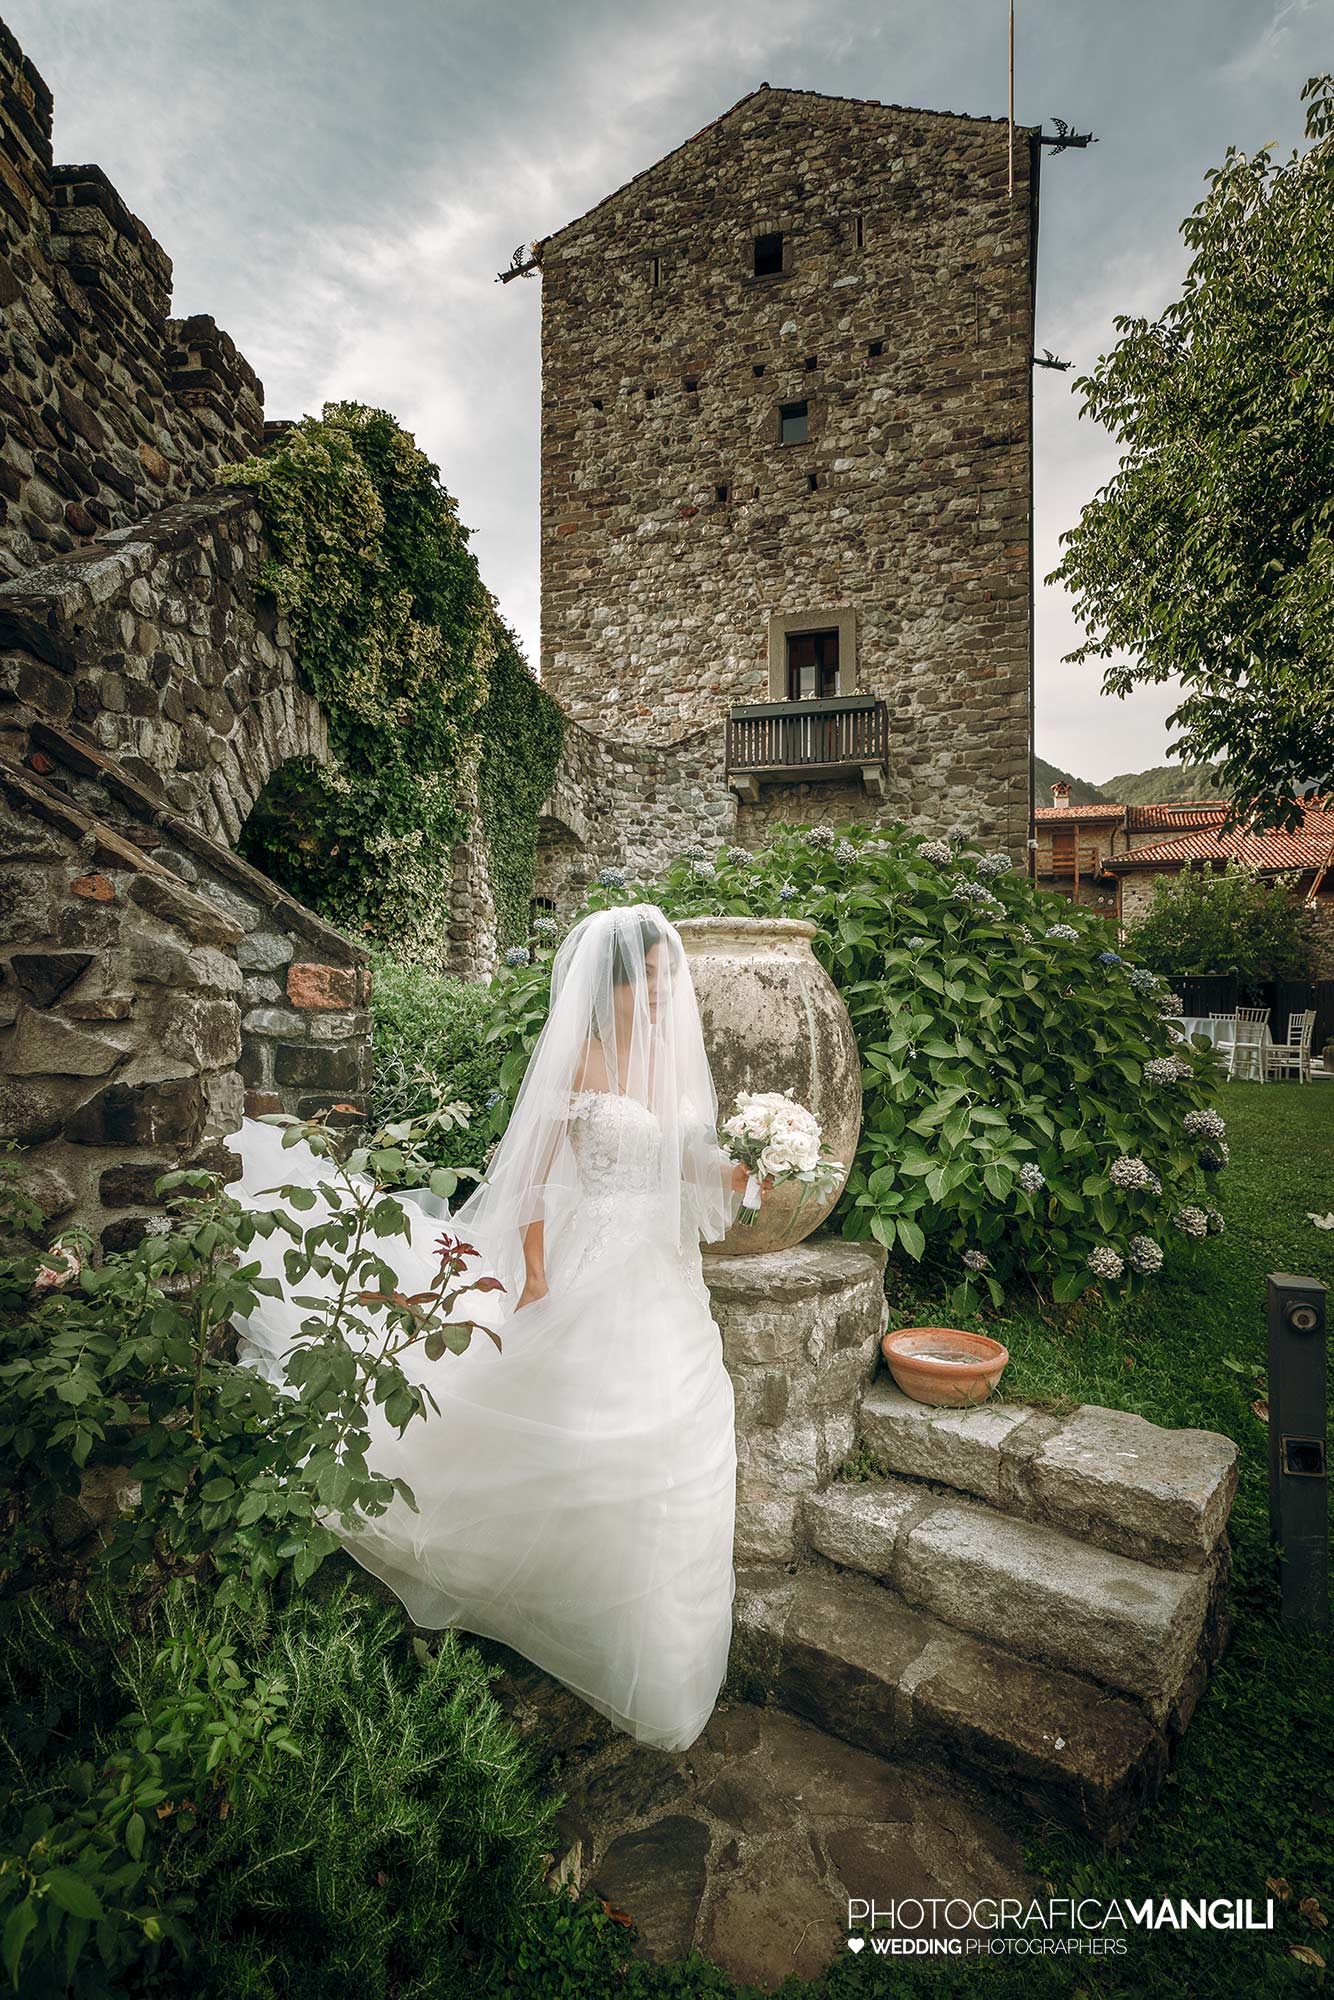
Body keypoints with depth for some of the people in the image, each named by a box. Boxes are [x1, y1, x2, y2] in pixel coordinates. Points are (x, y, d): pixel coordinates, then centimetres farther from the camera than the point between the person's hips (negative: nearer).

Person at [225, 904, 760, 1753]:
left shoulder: (676, 1056, 5)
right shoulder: (574, 1061, -12)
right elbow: (536, 1176, -12)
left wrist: (731, 1175, -8)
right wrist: (536, 1279, -15)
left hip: (665, 1285, 6)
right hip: (589, 1277, -6)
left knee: (663, 1460, 17)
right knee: (583, 1450, 8)